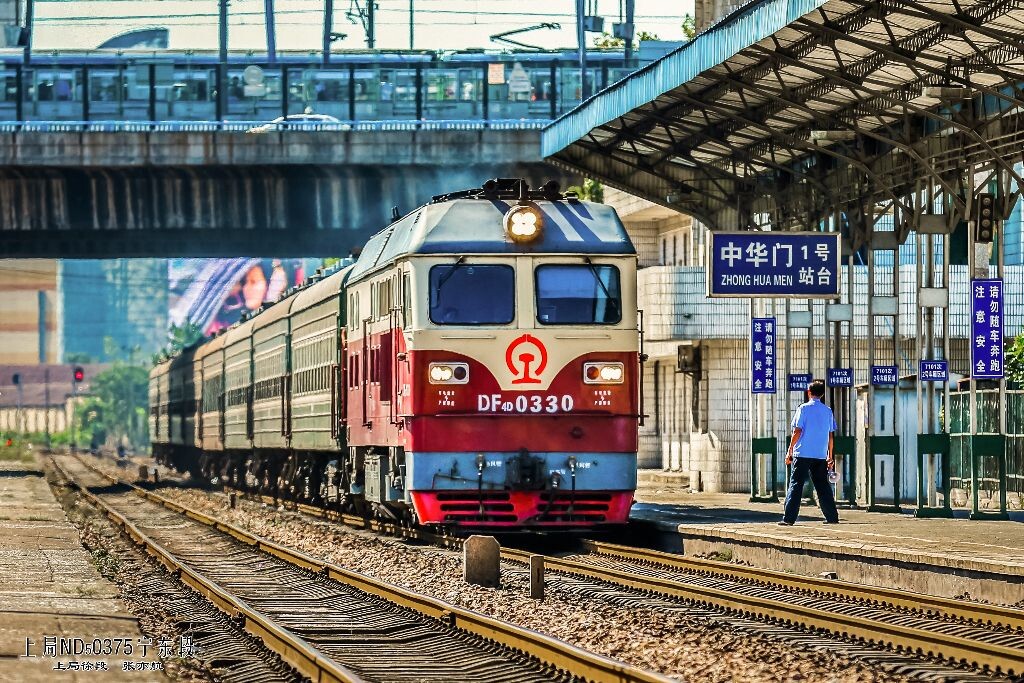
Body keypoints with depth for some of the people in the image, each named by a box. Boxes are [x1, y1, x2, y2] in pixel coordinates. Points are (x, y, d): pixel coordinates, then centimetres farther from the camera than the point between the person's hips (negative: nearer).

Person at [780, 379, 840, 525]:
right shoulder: (828, 411, 9)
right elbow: (831, 436, 11)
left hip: (803, 453, -4)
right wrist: (830, 457, 17)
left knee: (796, 485, -3)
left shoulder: (804, 409, -4)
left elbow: (797, 432, -8)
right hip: (821, 455, 4)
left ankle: (789, 518, -9)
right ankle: (832, 517, 12)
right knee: (823, 486, 12)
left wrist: (790, 452, -1)